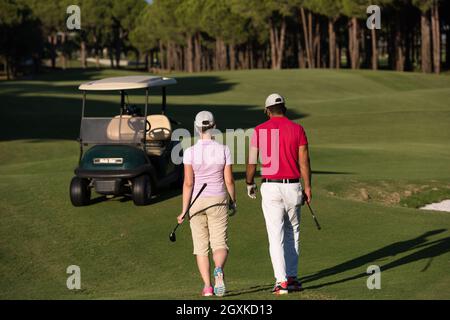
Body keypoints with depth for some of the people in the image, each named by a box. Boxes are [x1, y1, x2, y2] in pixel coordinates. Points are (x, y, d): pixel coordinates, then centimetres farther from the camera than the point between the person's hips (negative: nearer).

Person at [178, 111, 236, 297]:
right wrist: (233, 201, 13)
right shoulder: (223, 150, -5)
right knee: (220, 244, 3)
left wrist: (184, 210, -5)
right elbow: (229, 180, -2)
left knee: (201, 246, 11)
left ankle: (207, 286, 5)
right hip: (218, 200, 0)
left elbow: (188, 183, -10)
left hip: (196, 201, 0)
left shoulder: (190, 152, -8)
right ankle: (219, 270, -28)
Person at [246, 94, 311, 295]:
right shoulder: (297, 129, 0)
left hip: (270, 187, -2)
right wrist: (308, 187, 3)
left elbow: (252, 161, 2)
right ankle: (292, 276, 20)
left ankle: (282, 281, -11)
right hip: (293, 186, 2)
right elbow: (304, 161, -2)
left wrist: (250, 184, 17)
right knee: (293, 232, 17)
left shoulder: (259, 130, -1)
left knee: (276, 235, -2)